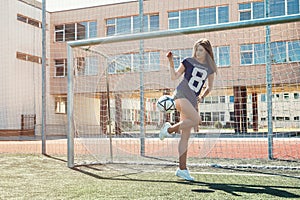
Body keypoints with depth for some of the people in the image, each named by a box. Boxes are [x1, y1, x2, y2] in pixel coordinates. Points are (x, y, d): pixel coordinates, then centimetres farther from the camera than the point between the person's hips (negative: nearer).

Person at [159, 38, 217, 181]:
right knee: (196, 120, -29)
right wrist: (171, 62, -7)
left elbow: (209, 87, 21)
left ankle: (182, 169, 6)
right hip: (181, 95, -4)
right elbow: (174, 77, 6)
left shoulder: (210, 68, 12)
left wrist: (202, 96, 4)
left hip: (193, 100, 4)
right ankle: (169, 129, -7)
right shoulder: (188, 61, 3)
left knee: (185, 136, 2)